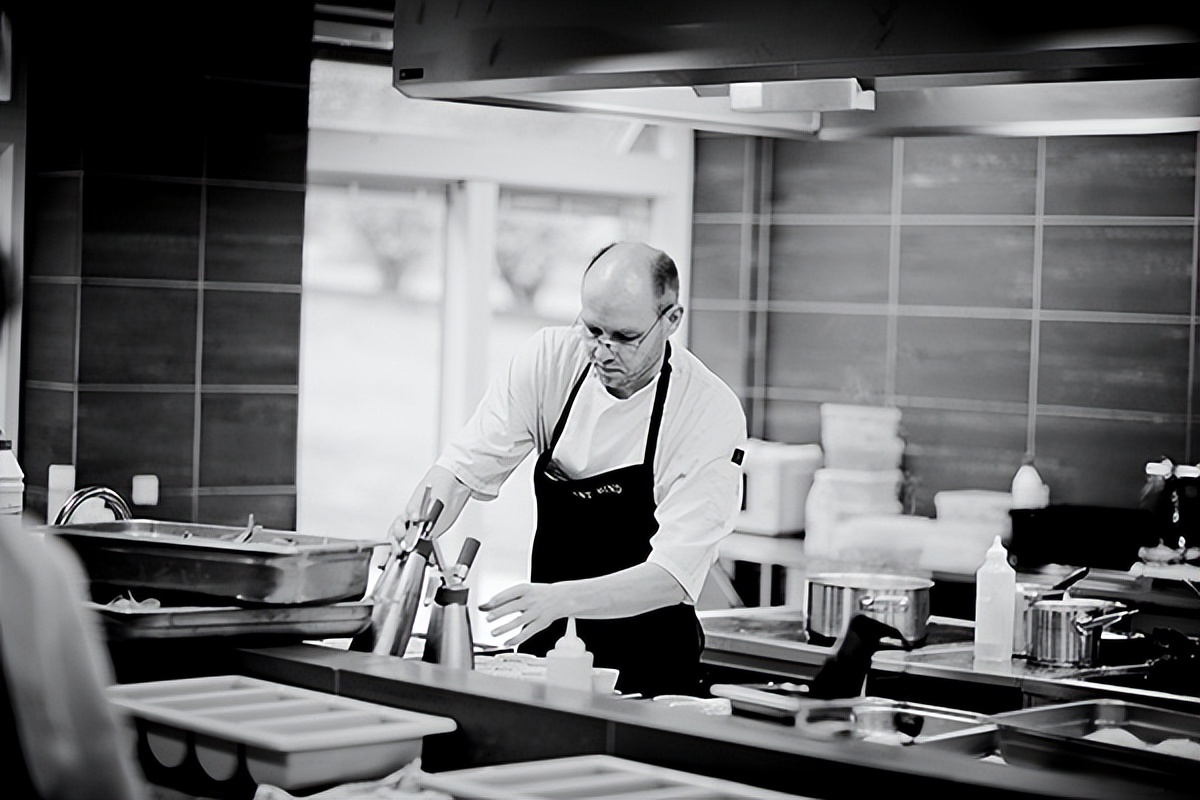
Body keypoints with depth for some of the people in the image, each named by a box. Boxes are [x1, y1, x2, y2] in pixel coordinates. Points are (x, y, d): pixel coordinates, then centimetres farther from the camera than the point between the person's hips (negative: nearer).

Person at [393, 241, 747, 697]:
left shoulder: (713, 413, -16)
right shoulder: (551, 358, -4)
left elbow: (673, 575, -22)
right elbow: (464, 467, -4)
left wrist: (562, 599, -37)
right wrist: (417, 527, -25)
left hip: (648, 667, -3)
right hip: (546, 648, 3)